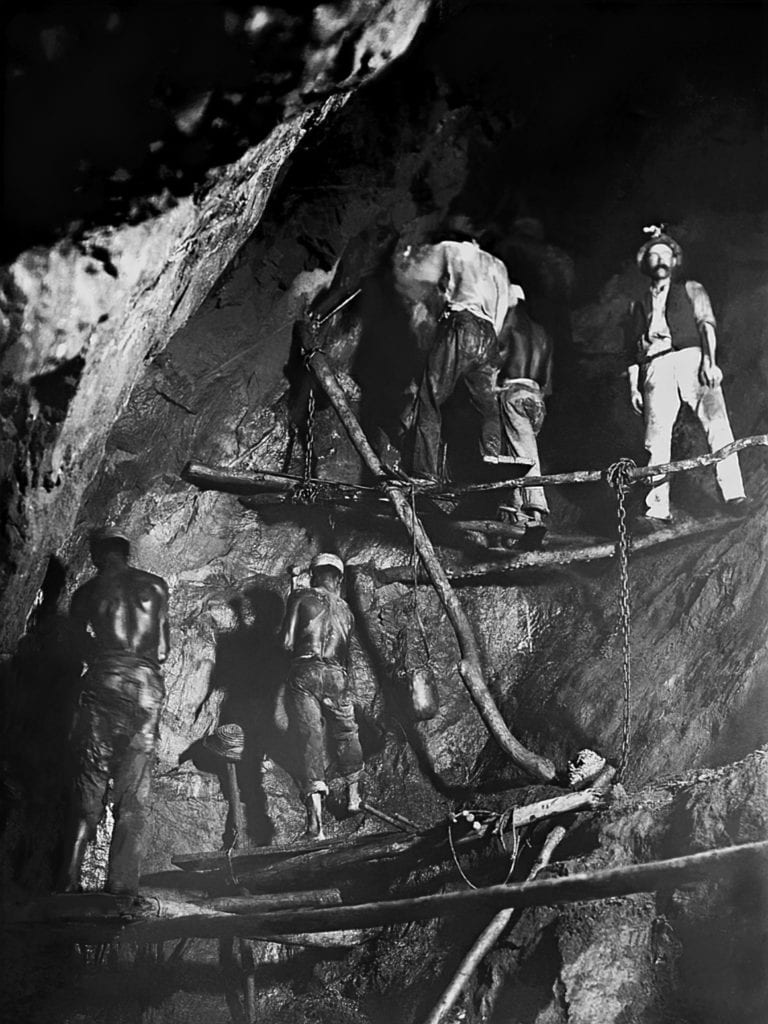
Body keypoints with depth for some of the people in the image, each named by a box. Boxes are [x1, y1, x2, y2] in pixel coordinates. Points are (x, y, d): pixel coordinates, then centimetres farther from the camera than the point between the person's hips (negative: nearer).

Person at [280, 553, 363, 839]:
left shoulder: (301, 598, 6)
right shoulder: (346, 611, 18)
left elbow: (287, 642, 2)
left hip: (304, 674, -3)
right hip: (336, 676, 3)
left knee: (309, 736, -7)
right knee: (346, 733, 24)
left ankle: (314, 805, -23)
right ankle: (353, 795, 36)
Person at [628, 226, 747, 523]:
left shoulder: (691, 289, 22)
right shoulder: (639, 304, 28)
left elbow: (707, 324, 7)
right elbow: (635, 348, 24)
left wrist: (709, 360, -10)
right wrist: (633, 386, 11)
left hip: (691, 358, -2)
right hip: (656, 366, 2)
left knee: (717, 424, -21)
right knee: (656, 440, -12)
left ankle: (734, 496, -27)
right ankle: (658, 508, -14)